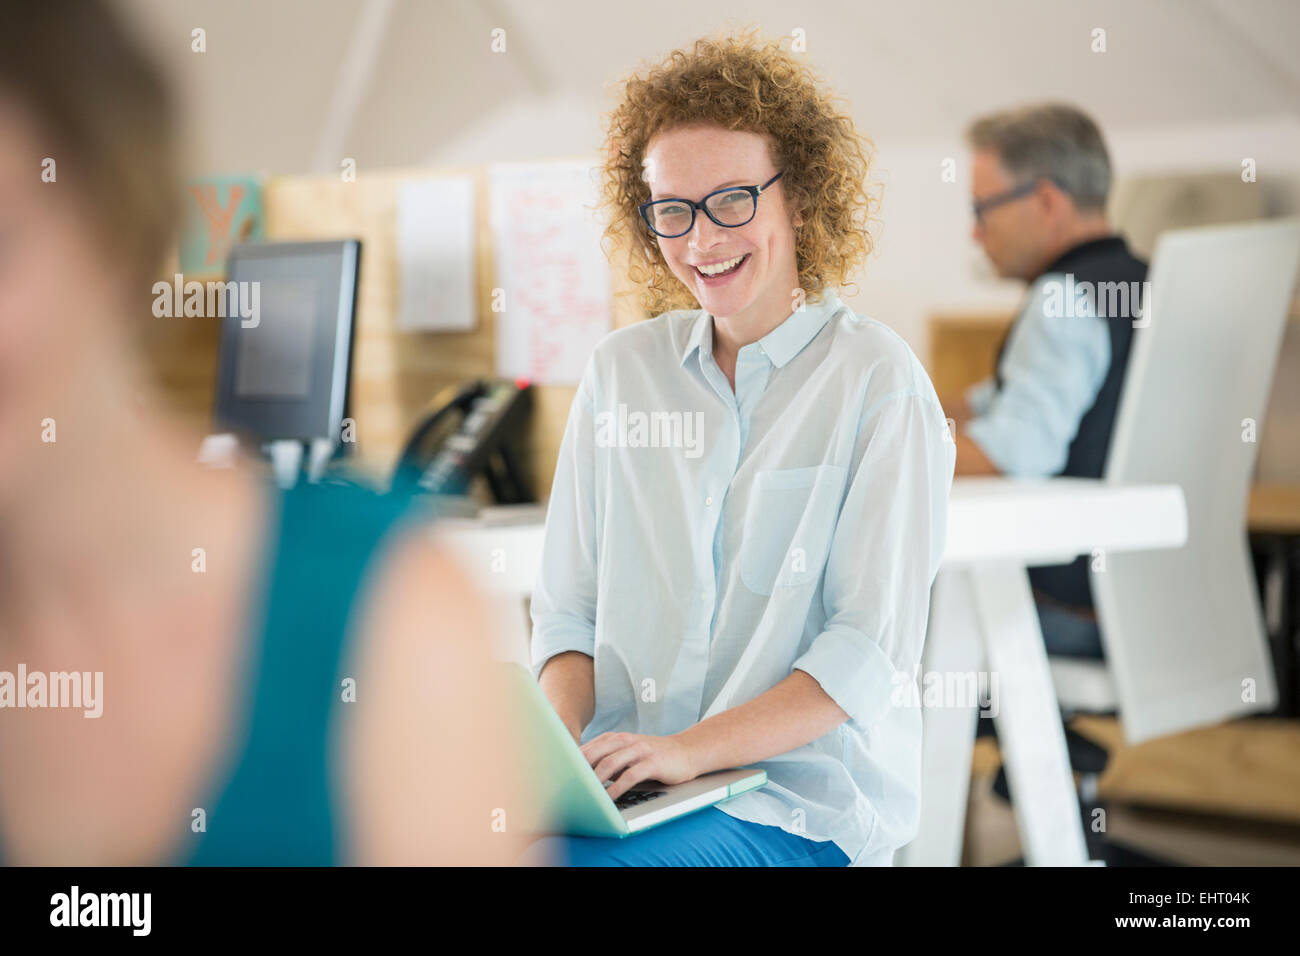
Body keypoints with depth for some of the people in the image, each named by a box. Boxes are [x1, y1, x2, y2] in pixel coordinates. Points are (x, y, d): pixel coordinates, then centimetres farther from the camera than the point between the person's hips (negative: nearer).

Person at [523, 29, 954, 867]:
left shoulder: (877, 380, -4)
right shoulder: (622, 369, 12)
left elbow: (873, 649, -9)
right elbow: (570, 607, 12)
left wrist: (692, 748, -20)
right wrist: (557, 735, -9)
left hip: (805, 797, -4)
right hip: (626, 781, 5)